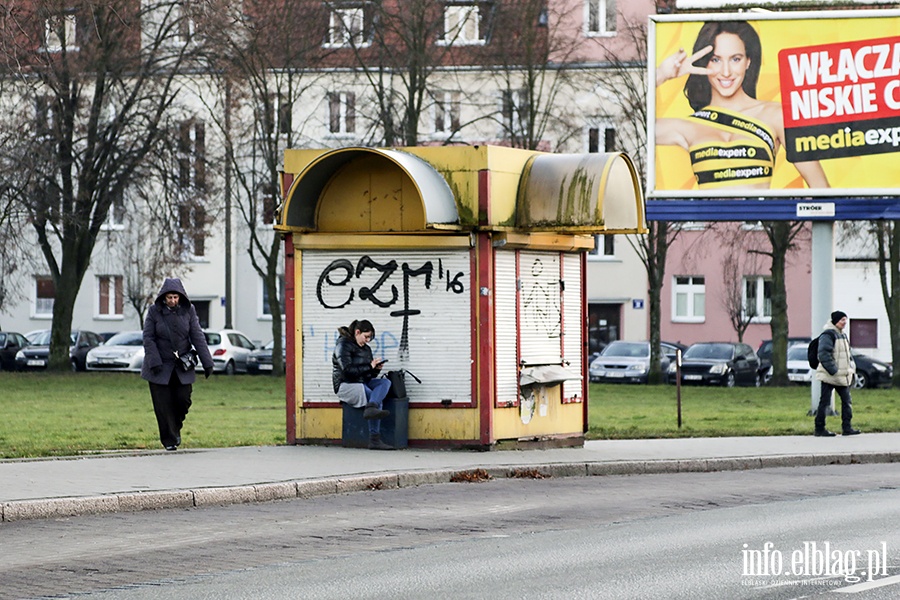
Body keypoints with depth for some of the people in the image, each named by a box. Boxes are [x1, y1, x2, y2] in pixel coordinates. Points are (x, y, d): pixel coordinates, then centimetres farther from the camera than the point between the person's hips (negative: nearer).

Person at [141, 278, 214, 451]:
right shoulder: (154, 311, -6)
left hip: (182, 367, 2)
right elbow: (148, 338, -7)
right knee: (163, 405, -3)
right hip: (160, 367, -2)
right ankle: (169, 440, 6)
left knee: (183, 399, -3)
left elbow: (197, 337, -1)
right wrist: (154, 363, -17)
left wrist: (207, 363, -4)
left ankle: (176, 428, 24)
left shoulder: (188, 310, -1)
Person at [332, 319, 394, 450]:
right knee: (378, 401, -28)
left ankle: (371, 409, -49)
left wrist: (376, 369, -4)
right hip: (345, 385, -8)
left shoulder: (366, 349, 19)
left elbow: (369, 374, 20)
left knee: (385, 382, -24)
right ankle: (374, 440, -39)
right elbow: (347, 370, -18)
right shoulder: (343, 345, -5)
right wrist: (369, 367, -16)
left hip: (363, 382, 8)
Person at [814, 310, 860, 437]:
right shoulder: (828, 335, -12)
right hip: (829, 376, -9)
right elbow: (823, 354, -20)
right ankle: (820, 429, 1)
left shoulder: (842, 336, 18)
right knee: (824, 402, -4)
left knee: (847, 401, 5)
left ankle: (847, 427, 8)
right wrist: (833, 370, -23)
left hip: (842, 376, 9)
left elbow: (848, 354, 26)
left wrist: (852, 369, 14)